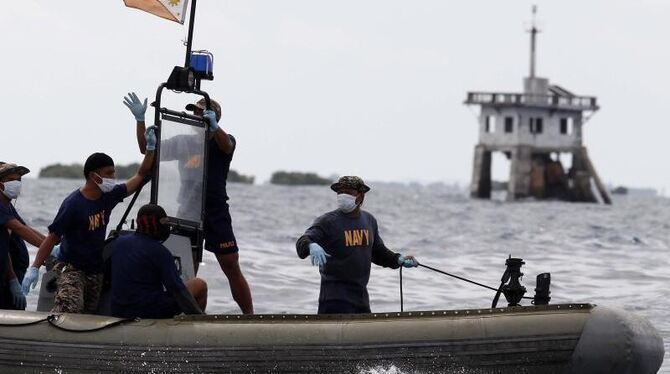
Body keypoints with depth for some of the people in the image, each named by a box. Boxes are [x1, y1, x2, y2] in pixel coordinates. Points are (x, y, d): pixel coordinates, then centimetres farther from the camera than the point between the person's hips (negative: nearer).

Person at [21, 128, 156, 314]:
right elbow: (52, 237, -13)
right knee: (70, 308, -31)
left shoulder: (109, 197, 4)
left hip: (95, 270, 7)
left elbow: (140, 176, 14)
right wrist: (34, 268, -18)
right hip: (71, 268, -7)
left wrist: (150, 149, 6)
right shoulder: (74, 203, -15)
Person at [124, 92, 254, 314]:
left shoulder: (224, 141, 2)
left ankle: (250, 317, 1)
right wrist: (140, 120, -3)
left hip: (216, 212, -3)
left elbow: (226, 146, -23)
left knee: (232, 268, -4)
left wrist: (214, 126, -44)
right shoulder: (184, 143, 11)